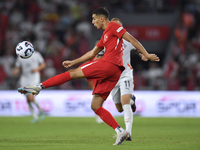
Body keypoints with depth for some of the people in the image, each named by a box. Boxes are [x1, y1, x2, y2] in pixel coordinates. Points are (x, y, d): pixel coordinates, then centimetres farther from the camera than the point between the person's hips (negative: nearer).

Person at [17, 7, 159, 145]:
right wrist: (73, 62, 34)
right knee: (95, 106, 6)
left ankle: (39, 86, -5)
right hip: (113, 73, 9)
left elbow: (131, 39, -5)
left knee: (72, 73, -5)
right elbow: (92, 53, 35)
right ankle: (120, 131, -3)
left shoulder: (113, 26, 2)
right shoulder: (105, 35, 29)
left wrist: (146, 54, -10)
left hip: (109, 65, -9)